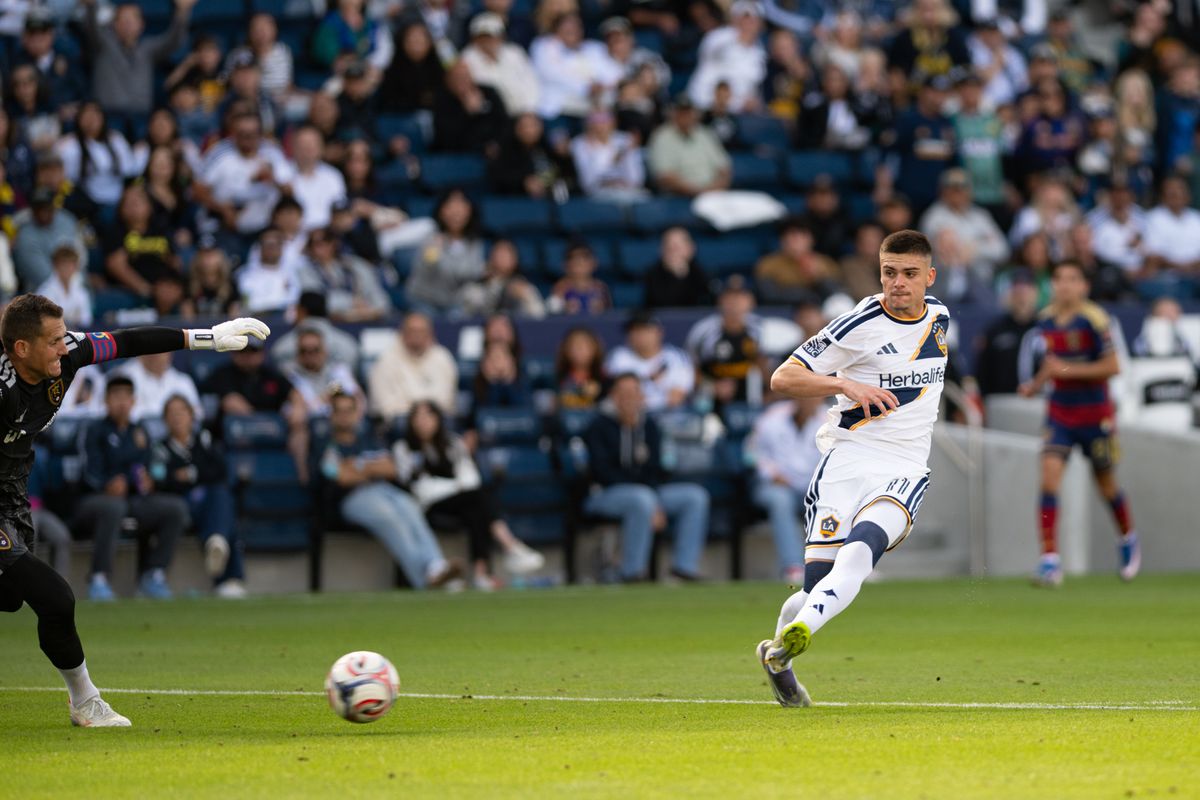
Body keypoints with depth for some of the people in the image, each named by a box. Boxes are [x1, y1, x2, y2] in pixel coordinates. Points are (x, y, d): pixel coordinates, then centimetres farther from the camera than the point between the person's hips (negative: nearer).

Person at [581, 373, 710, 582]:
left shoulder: (650, 426, 12)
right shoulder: (599, 426, -6)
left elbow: (655, 471, 8)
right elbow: (603, 472, -14)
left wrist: (657, 506, -13)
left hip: (650, 491, 6)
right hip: (605, 494, -6)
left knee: (696, 496, -9)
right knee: (642, 500, -37)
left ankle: (684, 564, -14)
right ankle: (632, 571, -32)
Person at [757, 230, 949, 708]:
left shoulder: (939, 318, 12)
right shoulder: (859, 325, -4)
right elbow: (782, 379, -6)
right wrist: (846, 385, -19)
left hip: (904, 471, 3)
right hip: (847, 461, -3)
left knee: (860, 550, -28)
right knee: (818, 582, -10)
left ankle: (797, 633, -45)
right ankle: (775, 659, 18)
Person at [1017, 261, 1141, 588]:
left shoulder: (1094, 320, -14)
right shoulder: (1046, 319, 3)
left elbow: (1112, 366, -16)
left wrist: (1068, 369, -23)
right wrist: (1035, 384, 1)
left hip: (1095, 414, -4)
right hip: (1059, 411, 4)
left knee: (1106, 483, 11)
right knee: (1050, 472, -16)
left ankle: (1128, 539, 42)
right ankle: (1050, 559, -19)